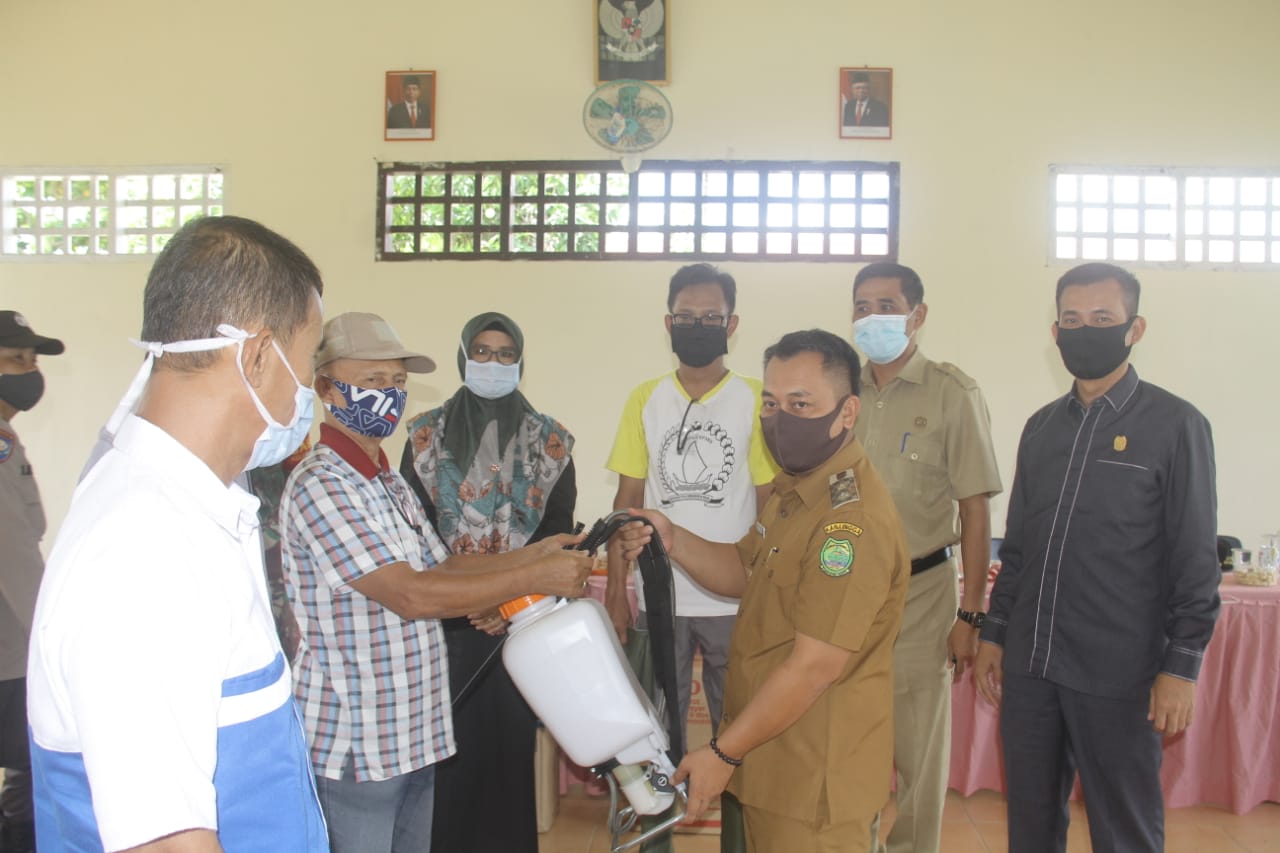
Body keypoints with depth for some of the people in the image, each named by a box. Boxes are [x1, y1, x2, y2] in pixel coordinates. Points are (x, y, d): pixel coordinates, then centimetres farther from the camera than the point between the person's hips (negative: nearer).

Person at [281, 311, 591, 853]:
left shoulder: (389, 483, 12)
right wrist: (536, 578, -21)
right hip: (352, 747, -8)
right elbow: (411, 595, -25)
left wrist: (529, 555, 1)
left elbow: (437, 566, 14)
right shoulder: (321, 486, -19)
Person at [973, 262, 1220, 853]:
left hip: (1117, 675, -5)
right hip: (1029, 665, 5)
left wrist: (1181, 667, -10)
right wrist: (993, 634, 13)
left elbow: (1195, 559, -6)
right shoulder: (1041, 427, 11)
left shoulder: (1174, 425, -4)